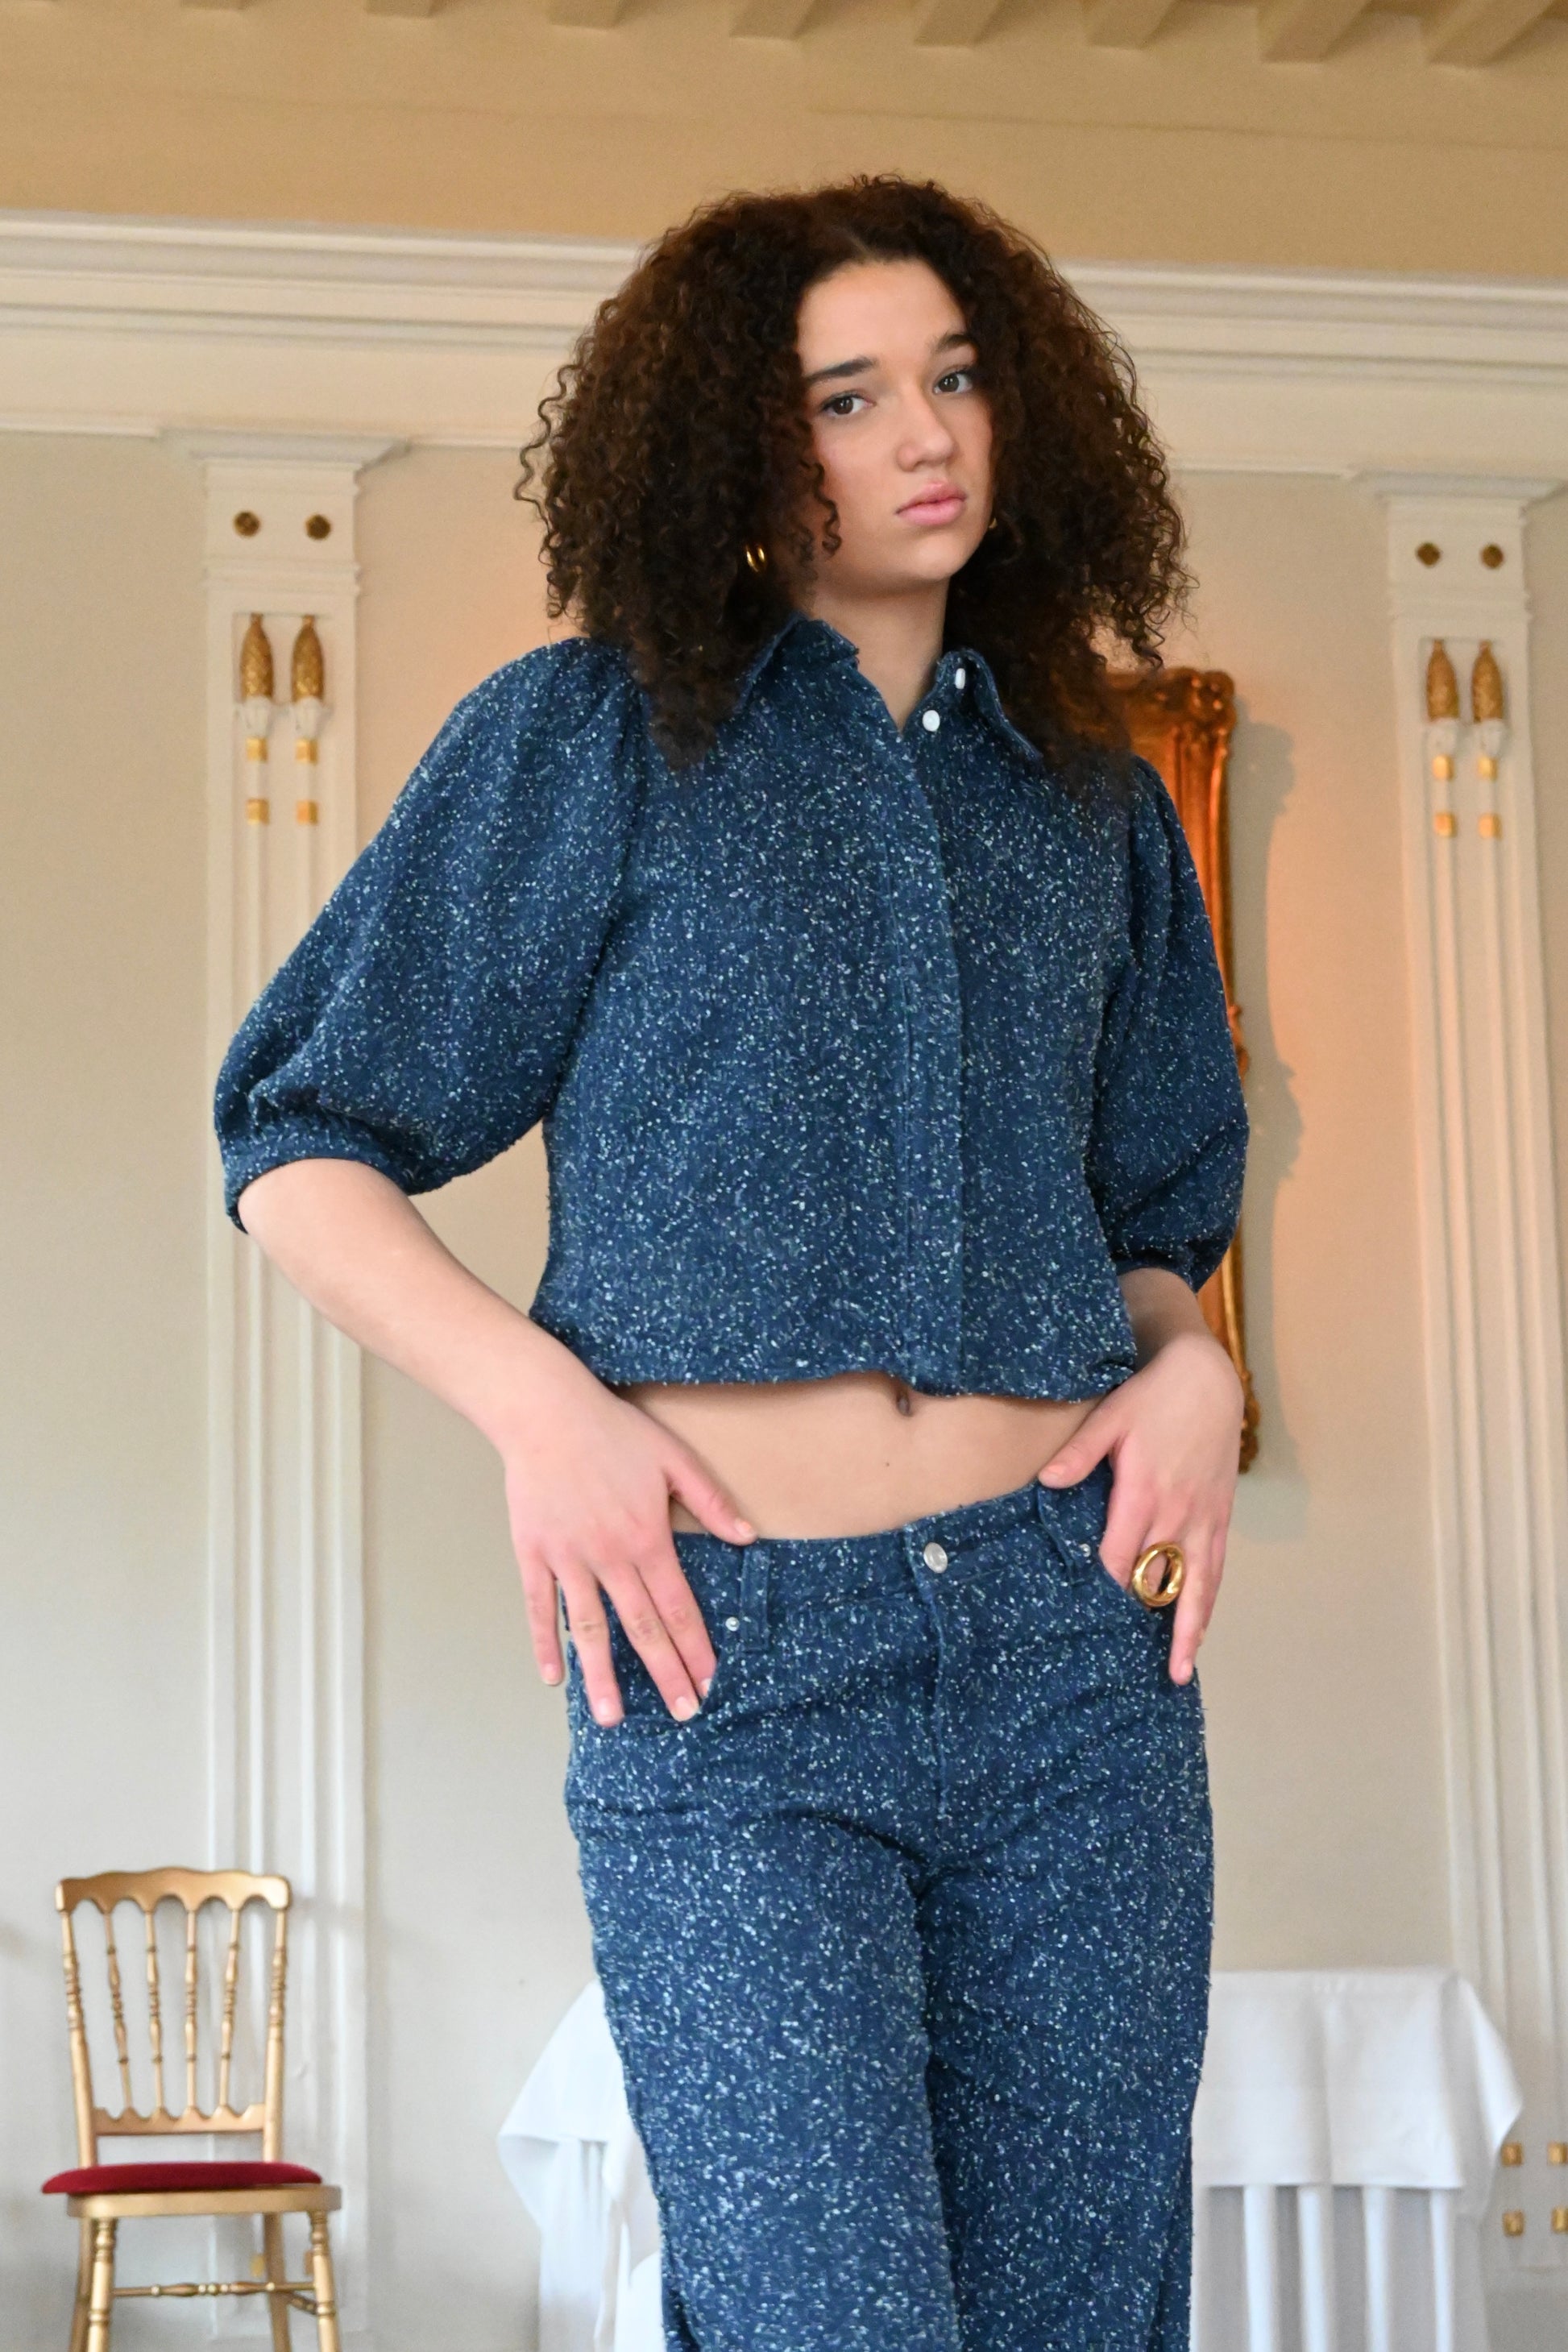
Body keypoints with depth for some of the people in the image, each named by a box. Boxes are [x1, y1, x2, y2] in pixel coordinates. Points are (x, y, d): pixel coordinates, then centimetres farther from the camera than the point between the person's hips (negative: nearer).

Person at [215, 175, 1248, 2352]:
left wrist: (1191, 1361, 3)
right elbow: (299, 1146, 4)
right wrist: (534, 1395, -11)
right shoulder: (596, 738, 4)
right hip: (729, 1646, -4)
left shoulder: (1092, 802, 16)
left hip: (1072, 1633, 4)